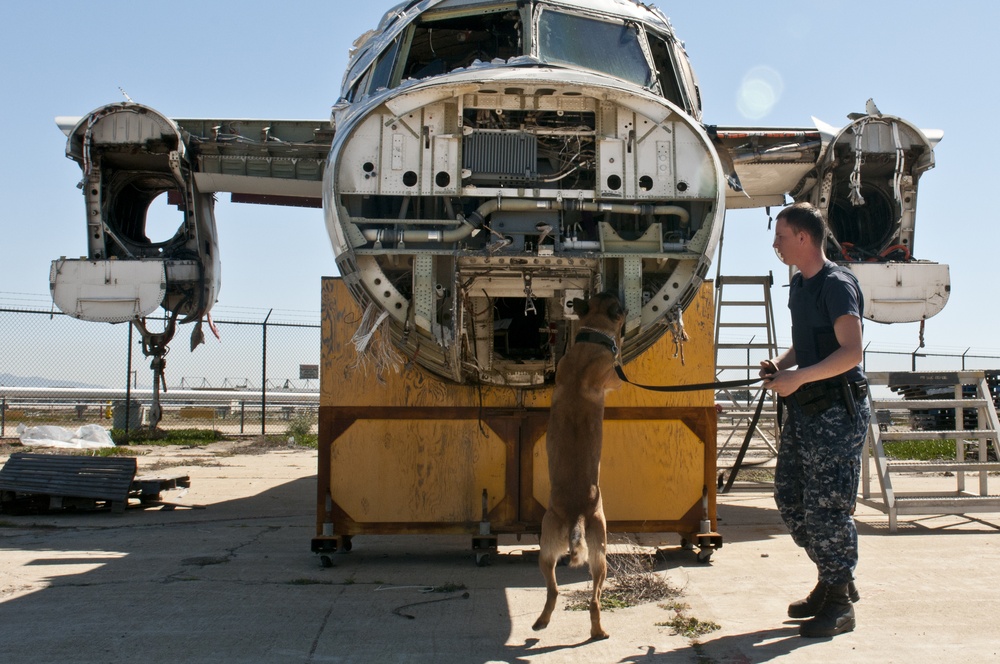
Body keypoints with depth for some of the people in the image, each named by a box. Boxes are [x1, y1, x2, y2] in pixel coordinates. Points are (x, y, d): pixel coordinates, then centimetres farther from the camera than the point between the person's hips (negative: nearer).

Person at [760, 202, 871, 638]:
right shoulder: (798, 284, 14)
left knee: (826, 507, -5)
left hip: (836, 411, -9)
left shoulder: (837, 285, -14)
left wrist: (798, 376, -25)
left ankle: (840, 604, 8)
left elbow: (851, 351, -23)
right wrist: (781, 364, 6)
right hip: (803, 408, 9)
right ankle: (833, 581, 27)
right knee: (789, 499, 12)